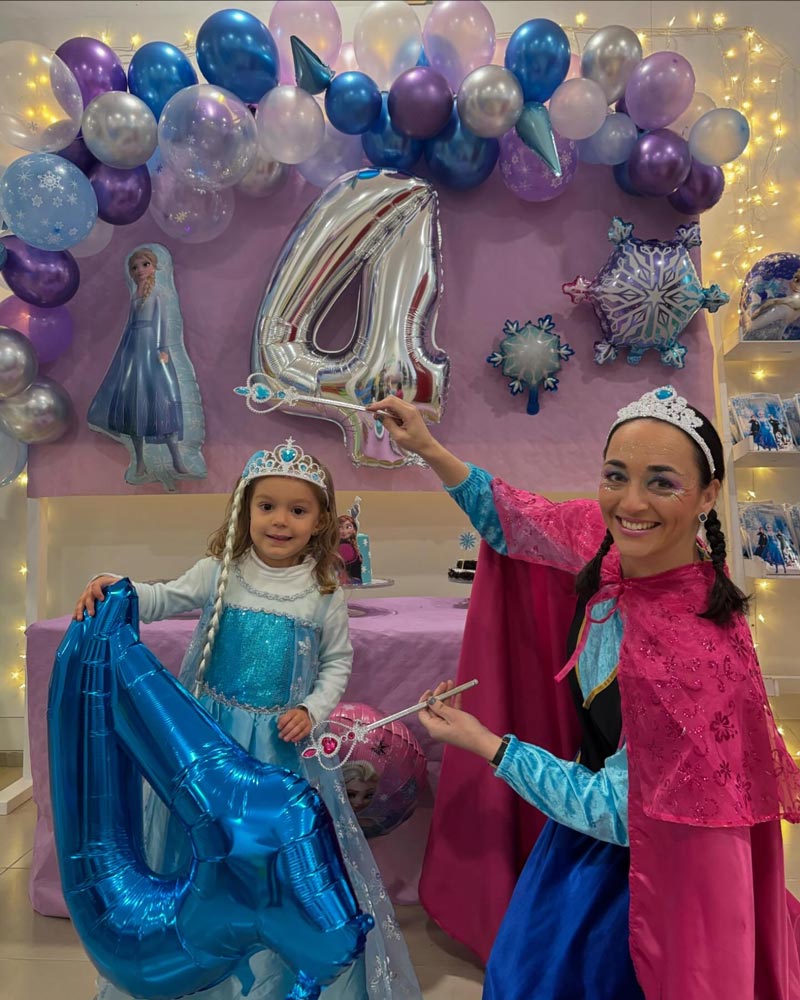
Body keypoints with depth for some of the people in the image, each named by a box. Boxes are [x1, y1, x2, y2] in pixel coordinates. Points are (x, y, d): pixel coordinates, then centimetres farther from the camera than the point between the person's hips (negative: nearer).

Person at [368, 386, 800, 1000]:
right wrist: (429, 449, -9)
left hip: (628, 867, -6)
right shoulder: (613, 540, -18)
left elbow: (618, 811, -24)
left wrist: (484, 743, -19)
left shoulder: (696, 648, -36)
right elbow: (515, 525, 0)